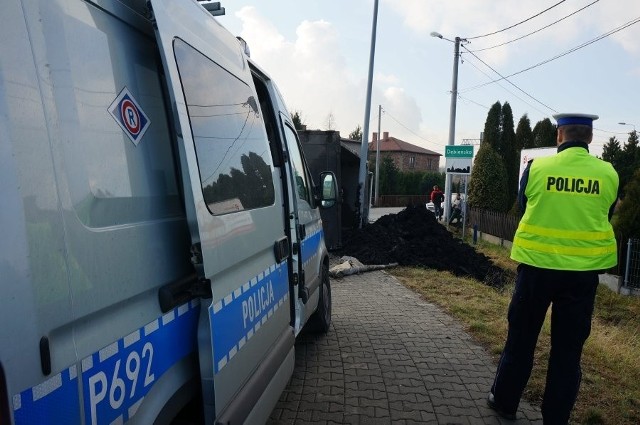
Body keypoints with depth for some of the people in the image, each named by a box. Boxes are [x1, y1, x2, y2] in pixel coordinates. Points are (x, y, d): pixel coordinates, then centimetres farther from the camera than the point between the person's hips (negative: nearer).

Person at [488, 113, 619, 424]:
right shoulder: (608, 173, -3)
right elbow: (605, 218, 12)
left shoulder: (536, 167, -8)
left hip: (538, 264, -1)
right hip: (583, 270, 1)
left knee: (521, 337, 13)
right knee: (568, 347, 12)